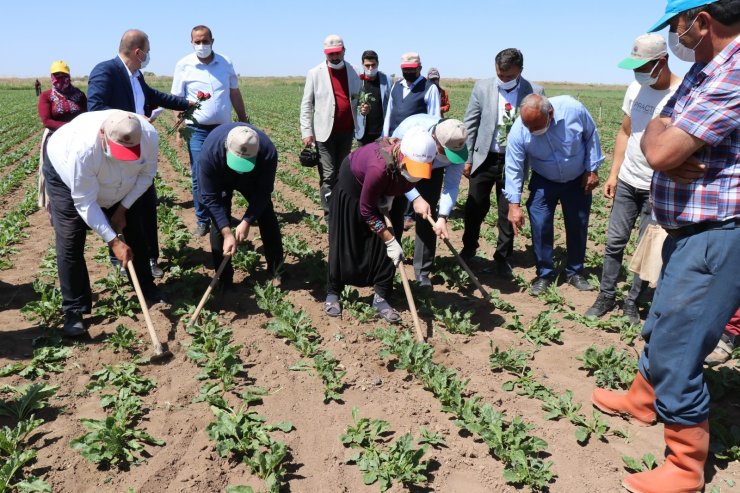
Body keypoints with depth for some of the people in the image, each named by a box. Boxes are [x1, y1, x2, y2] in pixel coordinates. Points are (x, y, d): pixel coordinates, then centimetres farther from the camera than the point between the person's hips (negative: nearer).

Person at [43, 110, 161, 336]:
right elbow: (85, 203, -34)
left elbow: (146, 175, -14)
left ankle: (148, 290, 22)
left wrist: (123, 208, -15)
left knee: (134, 232, 5)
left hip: (120, 184, 4)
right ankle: (74, 310, 3)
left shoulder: (150, 135, -34)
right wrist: (113, 241, -33)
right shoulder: (83, 148, -44)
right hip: (65, 175, -4)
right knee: (70, 243, -9)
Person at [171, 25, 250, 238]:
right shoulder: (184, 65, -2)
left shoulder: (225, 63, 5)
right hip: (198, 130, -2)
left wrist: (244, 120, 12)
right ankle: (202, 220, 9)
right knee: (199, 178, -3)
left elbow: (235, 94, 12)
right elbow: (177, 100, 0)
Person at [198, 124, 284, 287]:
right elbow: (210, 198, -32)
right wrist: (227, 233, -36)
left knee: (268, 219, -2)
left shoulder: (268, 151, -40)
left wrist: (246, 222, -31)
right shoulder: (209, 152, -42)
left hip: (253, 178, 1)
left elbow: (263, 192, -26)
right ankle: (224, 281, 1)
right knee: (219, 222, -12)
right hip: (220, 181, -1)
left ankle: (277, 272, 15)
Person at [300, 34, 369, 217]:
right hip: (325, 131, -3)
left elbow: (356, 98, 19)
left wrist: (363, 108, -5)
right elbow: (306, 105, -2)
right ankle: (329, 212, 1)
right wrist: (306, 131, -9)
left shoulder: (352, 73, 7)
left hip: (346, 131, 4)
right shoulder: (315, 73, -2)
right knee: (328, 174, -4)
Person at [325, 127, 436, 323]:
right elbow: (367, 210, -29)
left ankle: (381, 298, 9)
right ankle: (333, 293, 18)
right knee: (345, 243, 2)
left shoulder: (415, 159, -28)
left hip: (386, 189, 5)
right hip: (354, 182, -5)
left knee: (385, 244, -1)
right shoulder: (380, 167, -44)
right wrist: (390, 241, -26)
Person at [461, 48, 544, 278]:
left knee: (508, 212, 8)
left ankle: (502, 257, 26)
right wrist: (467, 158, 1)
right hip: (484, 158, 1)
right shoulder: (482, 87, -4)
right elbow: (470, 124, 2)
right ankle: (469, 248, 33)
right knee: (475, 207, 10)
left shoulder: (535, 92, -7)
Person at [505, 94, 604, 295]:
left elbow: (591, 136, -10)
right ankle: (544, 274, 10)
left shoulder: (573, 109, -29)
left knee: (578, 226, 8)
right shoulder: (518, 131, -28)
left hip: (578, 180, 1)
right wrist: (514, 204, -21)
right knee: (540, 226, -8)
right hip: (544, 182, 0)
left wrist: (592, 169, -7)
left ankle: (575, 272, 26)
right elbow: (514, 169, -20)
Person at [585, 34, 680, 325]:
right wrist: (613, 174, 9)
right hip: (627, 182, 5)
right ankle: (606, 296, 21)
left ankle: (632, 303, 20)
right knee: (614, 241, 9)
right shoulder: (636, 89, 5)